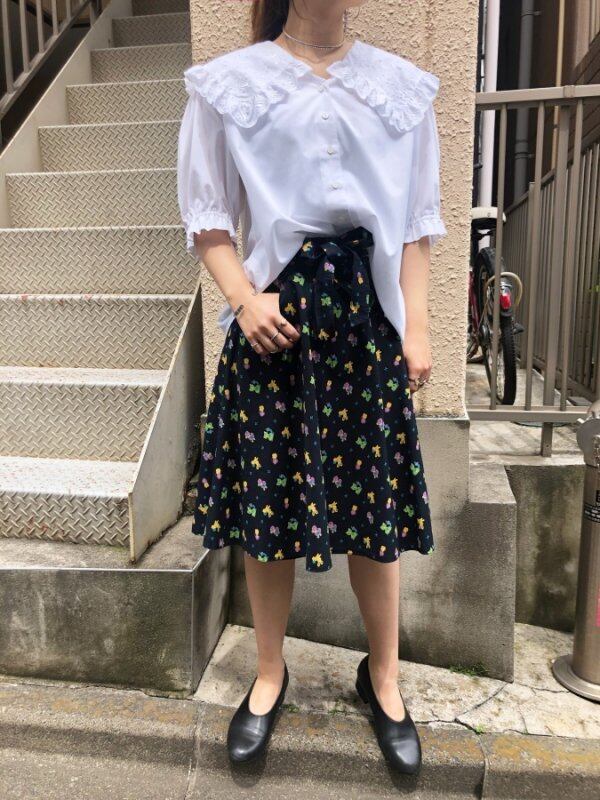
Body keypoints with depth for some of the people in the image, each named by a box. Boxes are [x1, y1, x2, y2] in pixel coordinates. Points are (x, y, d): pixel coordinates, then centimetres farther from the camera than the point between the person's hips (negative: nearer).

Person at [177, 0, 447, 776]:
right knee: (265, 503, 5)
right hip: (274, 313, -1)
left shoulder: (401, 85, 11)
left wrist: (415, 326, 2)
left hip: (366, 313, 2)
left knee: (375, 506, 6)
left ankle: (383, 677, 30)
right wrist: (243, 296, -12)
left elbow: (415, 223, 10)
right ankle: (269, 674, 30)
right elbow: (208, 214, 5)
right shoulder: (231, 82, 5)